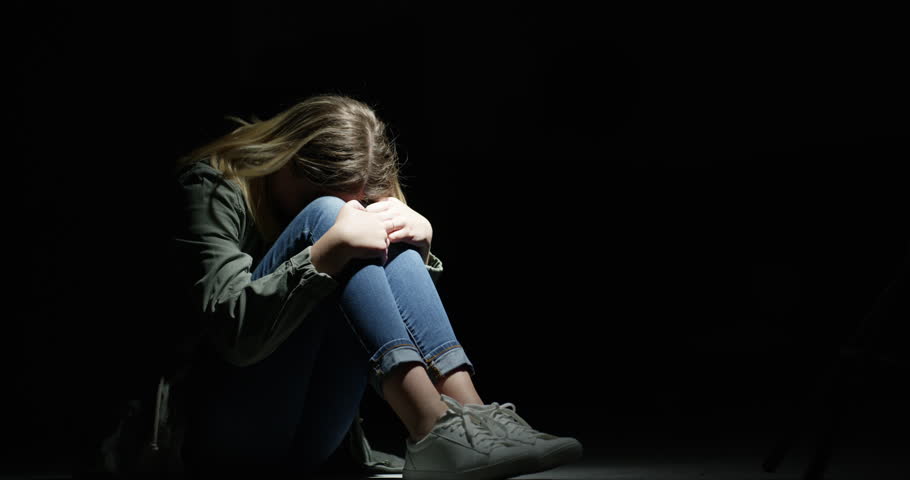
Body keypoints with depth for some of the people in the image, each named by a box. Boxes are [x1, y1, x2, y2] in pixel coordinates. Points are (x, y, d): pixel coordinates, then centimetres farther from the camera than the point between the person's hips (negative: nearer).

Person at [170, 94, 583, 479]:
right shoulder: (212, 191, -7)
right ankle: (435, 427, -36)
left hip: (306, 441, 6)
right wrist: (330, 247, -28)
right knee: (324, 214, -22)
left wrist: (420, 239, -8)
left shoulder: (351, 200, 13)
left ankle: (467, 412, -28)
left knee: (390, 237, -11)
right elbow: (234, 334, -22)